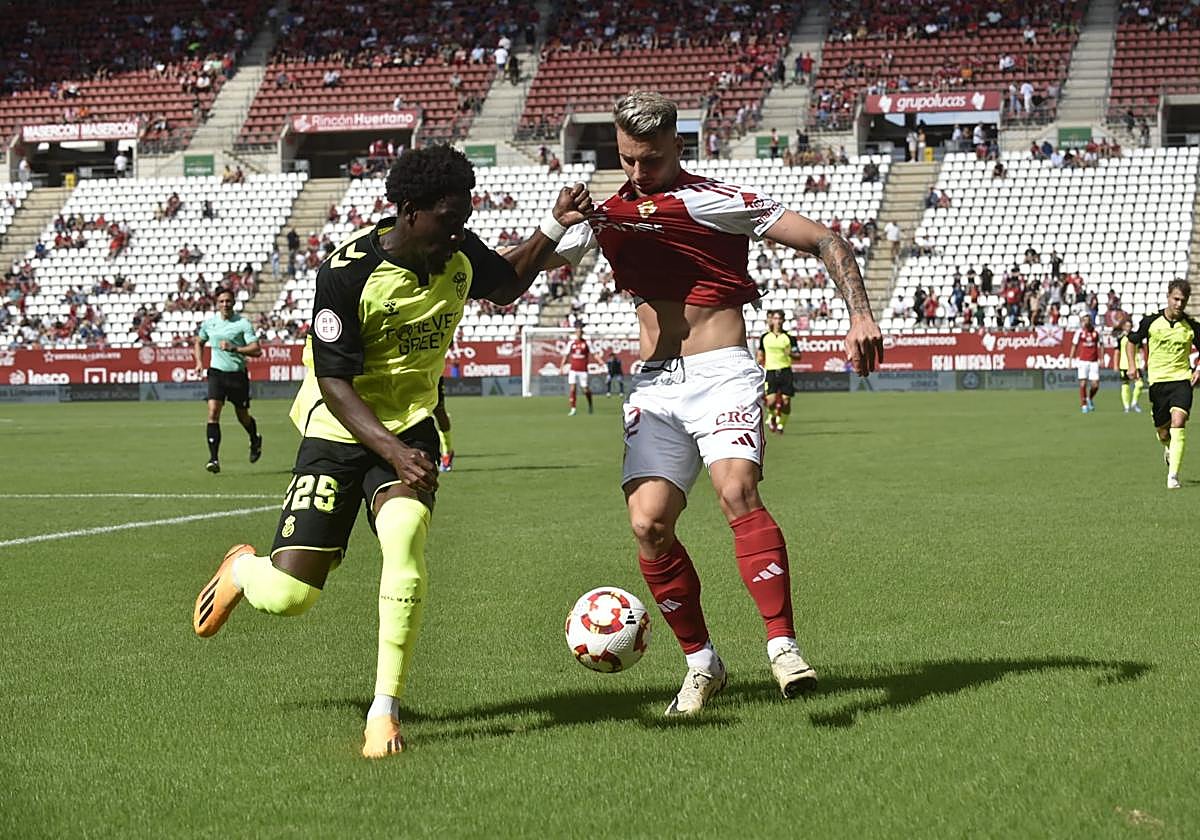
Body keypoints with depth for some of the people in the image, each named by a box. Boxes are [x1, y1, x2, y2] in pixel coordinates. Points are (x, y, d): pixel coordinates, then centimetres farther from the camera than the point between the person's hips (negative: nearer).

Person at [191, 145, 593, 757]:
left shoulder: (459, 254, -5)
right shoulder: (348, 272, -22)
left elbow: (506, 285, 20)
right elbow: (333, 382, -21)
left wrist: (555, 226, 4)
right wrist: (392, 450, -34)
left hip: (412, 425, 3)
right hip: (339, 431, -3)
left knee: (405, 534, -30)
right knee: (287, 596, -7)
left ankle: (385, 712, -20)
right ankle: (242, 568, 34)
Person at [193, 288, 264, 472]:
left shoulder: (243, 323, -8)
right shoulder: (209, 322, 5)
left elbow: (256, 350, -13)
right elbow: (199, 342, 24)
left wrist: (234, 348, -25)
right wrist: (199, 362, 9)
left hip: (238, 374, -2)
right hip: (217, 373, 2)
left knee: (242, 416, 11)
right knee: (213, 412, -15)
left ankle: (255, 441, 45)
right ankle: (214, 459, -16)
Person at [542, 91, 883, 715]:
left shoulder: (716, 201, -1)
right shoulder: (606, 214, 14)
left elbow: (826, 243, -1)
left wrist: (859, 315, -13)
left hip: (721, 375, -4)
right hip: (654, 385, 4)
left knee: (737, 492, -27)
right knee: (648, 523, -10)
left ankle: (783, 646, -23)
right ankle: (701, 662, 6)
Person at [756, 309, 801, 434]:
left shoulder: (789, 337, 2)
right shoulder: (765, 337, 7)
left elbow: (798, 355, 4)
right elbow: (760, 355, 18)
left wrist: (791, 354, -17)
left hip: (785, 371, 0)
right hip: (770, 371, 0)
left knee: (786, 402, -4)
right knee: (771, 402, -11)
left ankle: (781, 423, 17)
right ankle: (773, 416, 21)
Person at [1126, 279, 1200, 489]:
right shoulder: (1151, 322, -1)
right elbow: (1131, 342, 14)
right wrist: (1132, 365, 0)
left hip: (1182, 379, -1)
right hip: (1158, 381, 1)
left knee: (1178, 421, -23)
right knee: (1163, 433, 7)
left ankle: (1173, 475, -25)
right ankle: (1169, 449, 47)